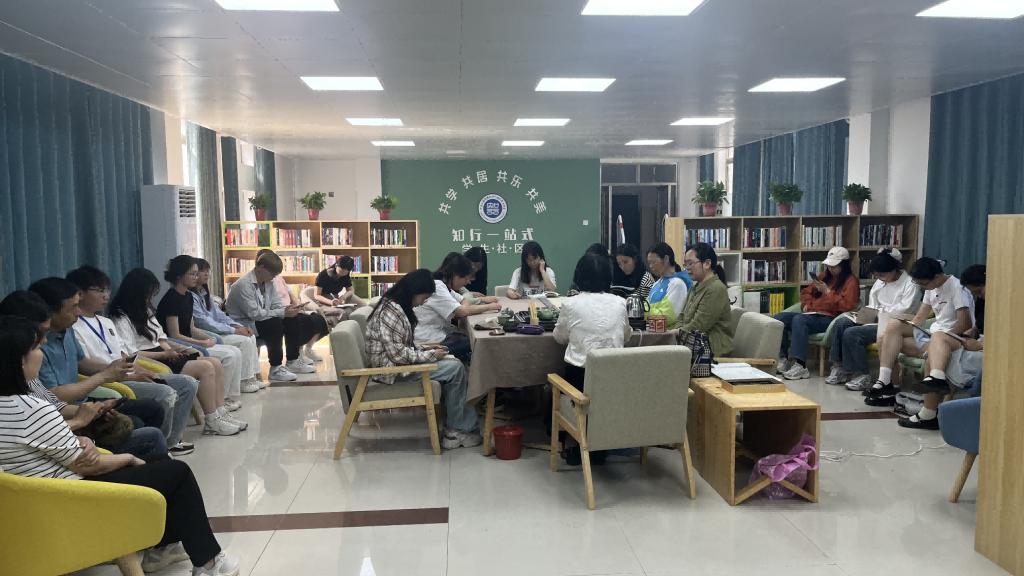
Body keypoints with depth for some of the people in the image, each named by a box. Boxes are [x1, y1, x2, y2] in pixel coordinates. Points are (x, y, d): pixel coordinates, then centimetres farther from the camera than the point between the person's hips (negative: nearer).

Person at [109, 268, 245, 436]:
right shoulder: (121, 319, -9)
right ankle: (212, 422, -18)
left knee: (215, 363, -7)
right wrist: (165, 354, -17)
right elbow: (130, 355, -17)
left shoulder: (145, 312, 20)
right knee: (205, 368, -23)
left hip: (161, 355, 10)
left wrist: (173, 349, 2)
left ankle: (221, 414, -9)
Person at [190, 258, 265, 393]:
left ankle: (254, 377, -2)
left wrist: (238, 326, -2)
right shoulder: (191, 297, -16)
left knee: (251, 337, -3)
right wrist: (234, 330, -19)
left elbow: (219, 314, 14)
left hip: (217, 330, 9)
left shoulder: (205, 293, 15)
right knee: (244, 341, -19)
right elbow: (205, 323, -21)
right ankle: (243, 381, -9)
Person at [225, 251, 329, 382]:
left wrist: (288, 308, -17)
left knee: (293, 319, -3)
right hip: (243, 324, -9)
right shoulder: (244, 285, -22)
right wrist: (283, 313, -29)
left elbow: (276, 303, 6)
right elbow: (255, 314, -28)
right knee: (275, 323, -31)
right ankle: (275, 369, -25)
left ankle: (293, 361, 5)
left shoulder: (268, 282, 5)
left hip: (262, 318, 9)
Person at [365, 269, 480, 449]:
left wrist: (423, 348, 5)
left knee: (454, 364, 2)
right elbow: (398, 354, -25)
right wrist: (429, 355, -15)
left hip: (398, 362, 10)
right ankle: (455, 430, 2)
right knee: (456, 369, -11)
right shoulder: (391, 311, -22)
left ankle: (467, 426, 0)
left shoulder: (396, 305, 9)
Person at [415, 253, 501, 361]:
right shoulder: (436, 288, -21)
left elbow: (463, 301, 16)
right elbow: (462, 311, -26)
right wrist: (489, 307, -15)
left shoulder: (444, 286, 11)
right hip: (431, 341, -10)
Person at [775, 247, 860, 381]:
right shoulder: (825, 276, 24)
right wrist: (806, 304, 14)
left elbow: (847, 305, -12)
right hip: (811, 314, 8)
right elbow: (806, 292, 34)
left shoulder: (851, 281, 2)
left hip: (829, 318, -8)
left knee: (799, 319, -36)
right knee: (779, 318, -14)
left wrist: (828, 292, -11)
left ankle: (800, 366, -43)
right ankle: (782, 359, -18)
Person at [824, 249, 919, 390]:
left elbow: (905, 309, -19)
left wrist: (881, 311, -11)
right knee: (840, 323, -15)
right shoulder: (879, 282, 15)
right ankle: (839, 367, -10)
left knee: (852, 333, -27)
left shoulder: (909, 284, -8)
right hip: (876, 319, 8)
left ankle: (861, 375, -14)